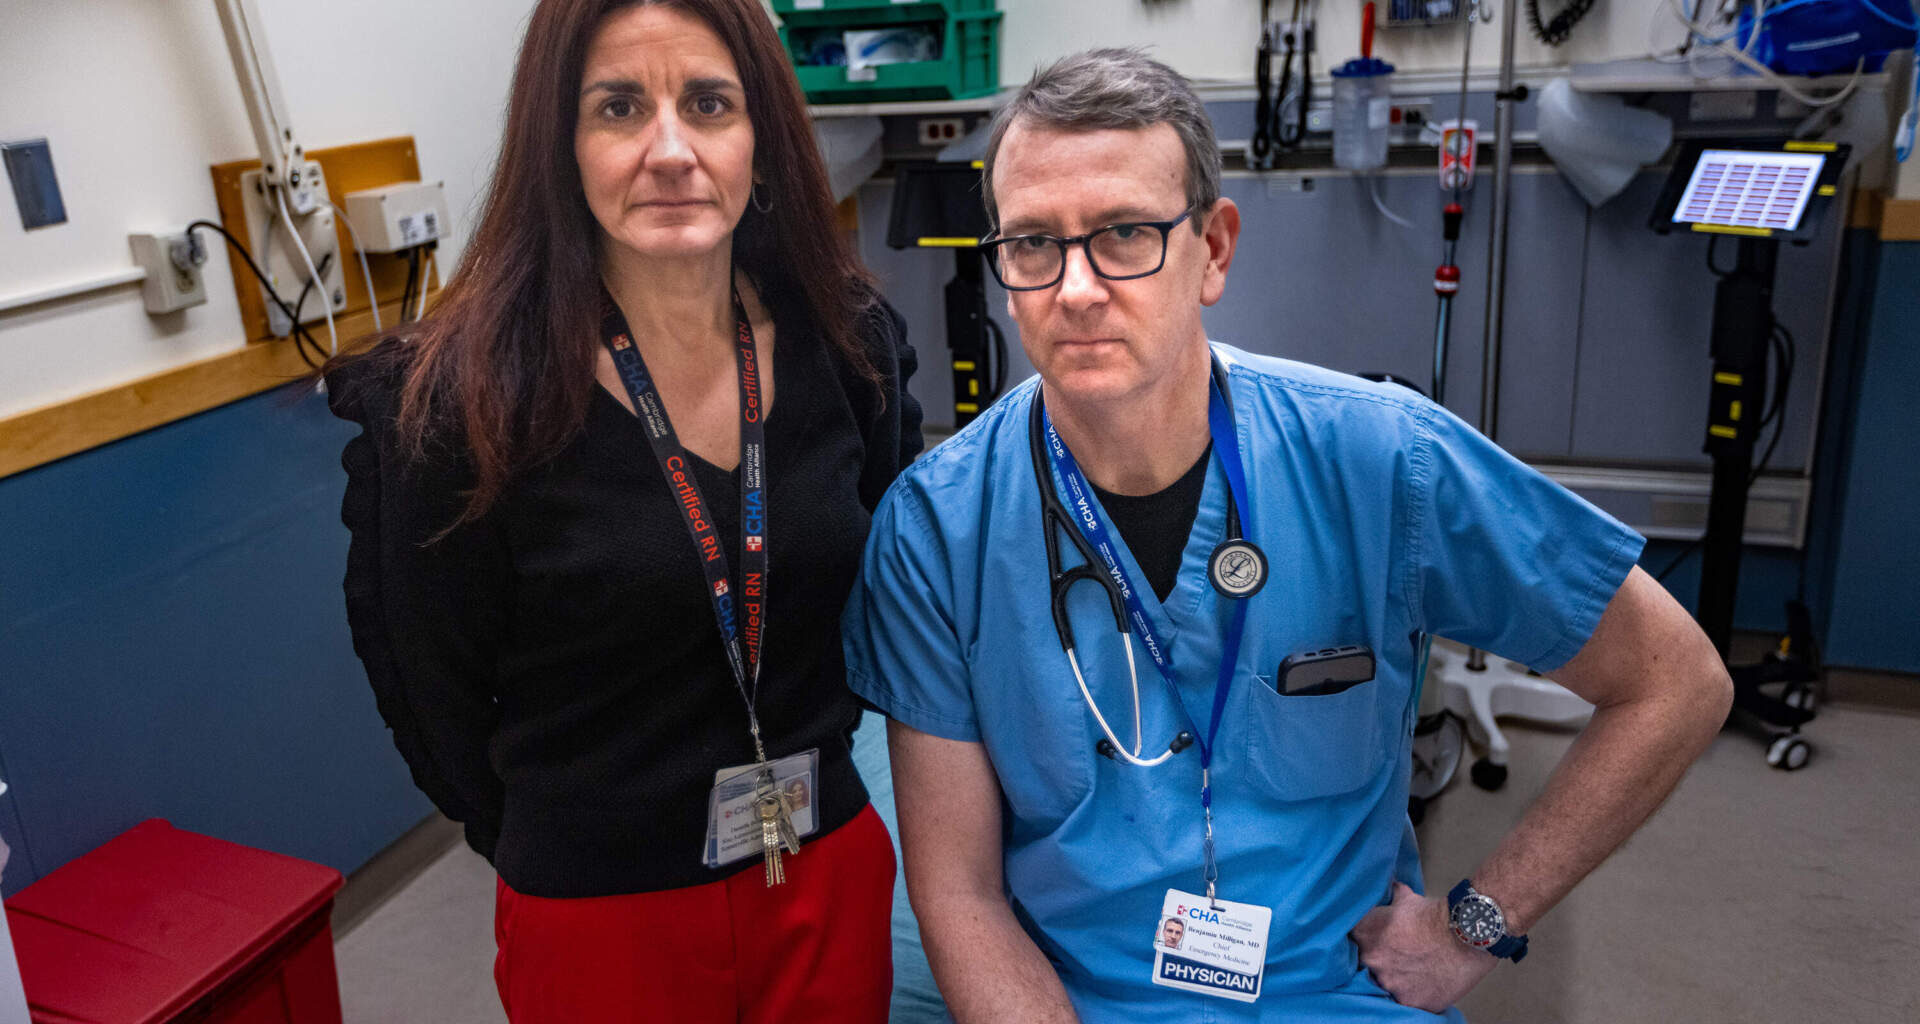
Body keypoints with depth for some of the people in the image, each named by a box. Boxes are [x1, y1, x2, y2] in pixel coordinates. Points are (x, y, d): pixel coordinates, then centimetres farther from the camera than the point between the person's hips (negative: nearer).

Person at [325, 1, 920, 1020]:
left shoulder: (846, 344, -6)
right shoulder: (456, 401, -17)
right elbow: (434, 703, -7)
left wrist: (803, 747, 8)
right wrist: (578, 848, 2)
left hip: (836, 871, 4)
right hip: (602, 916, -3)